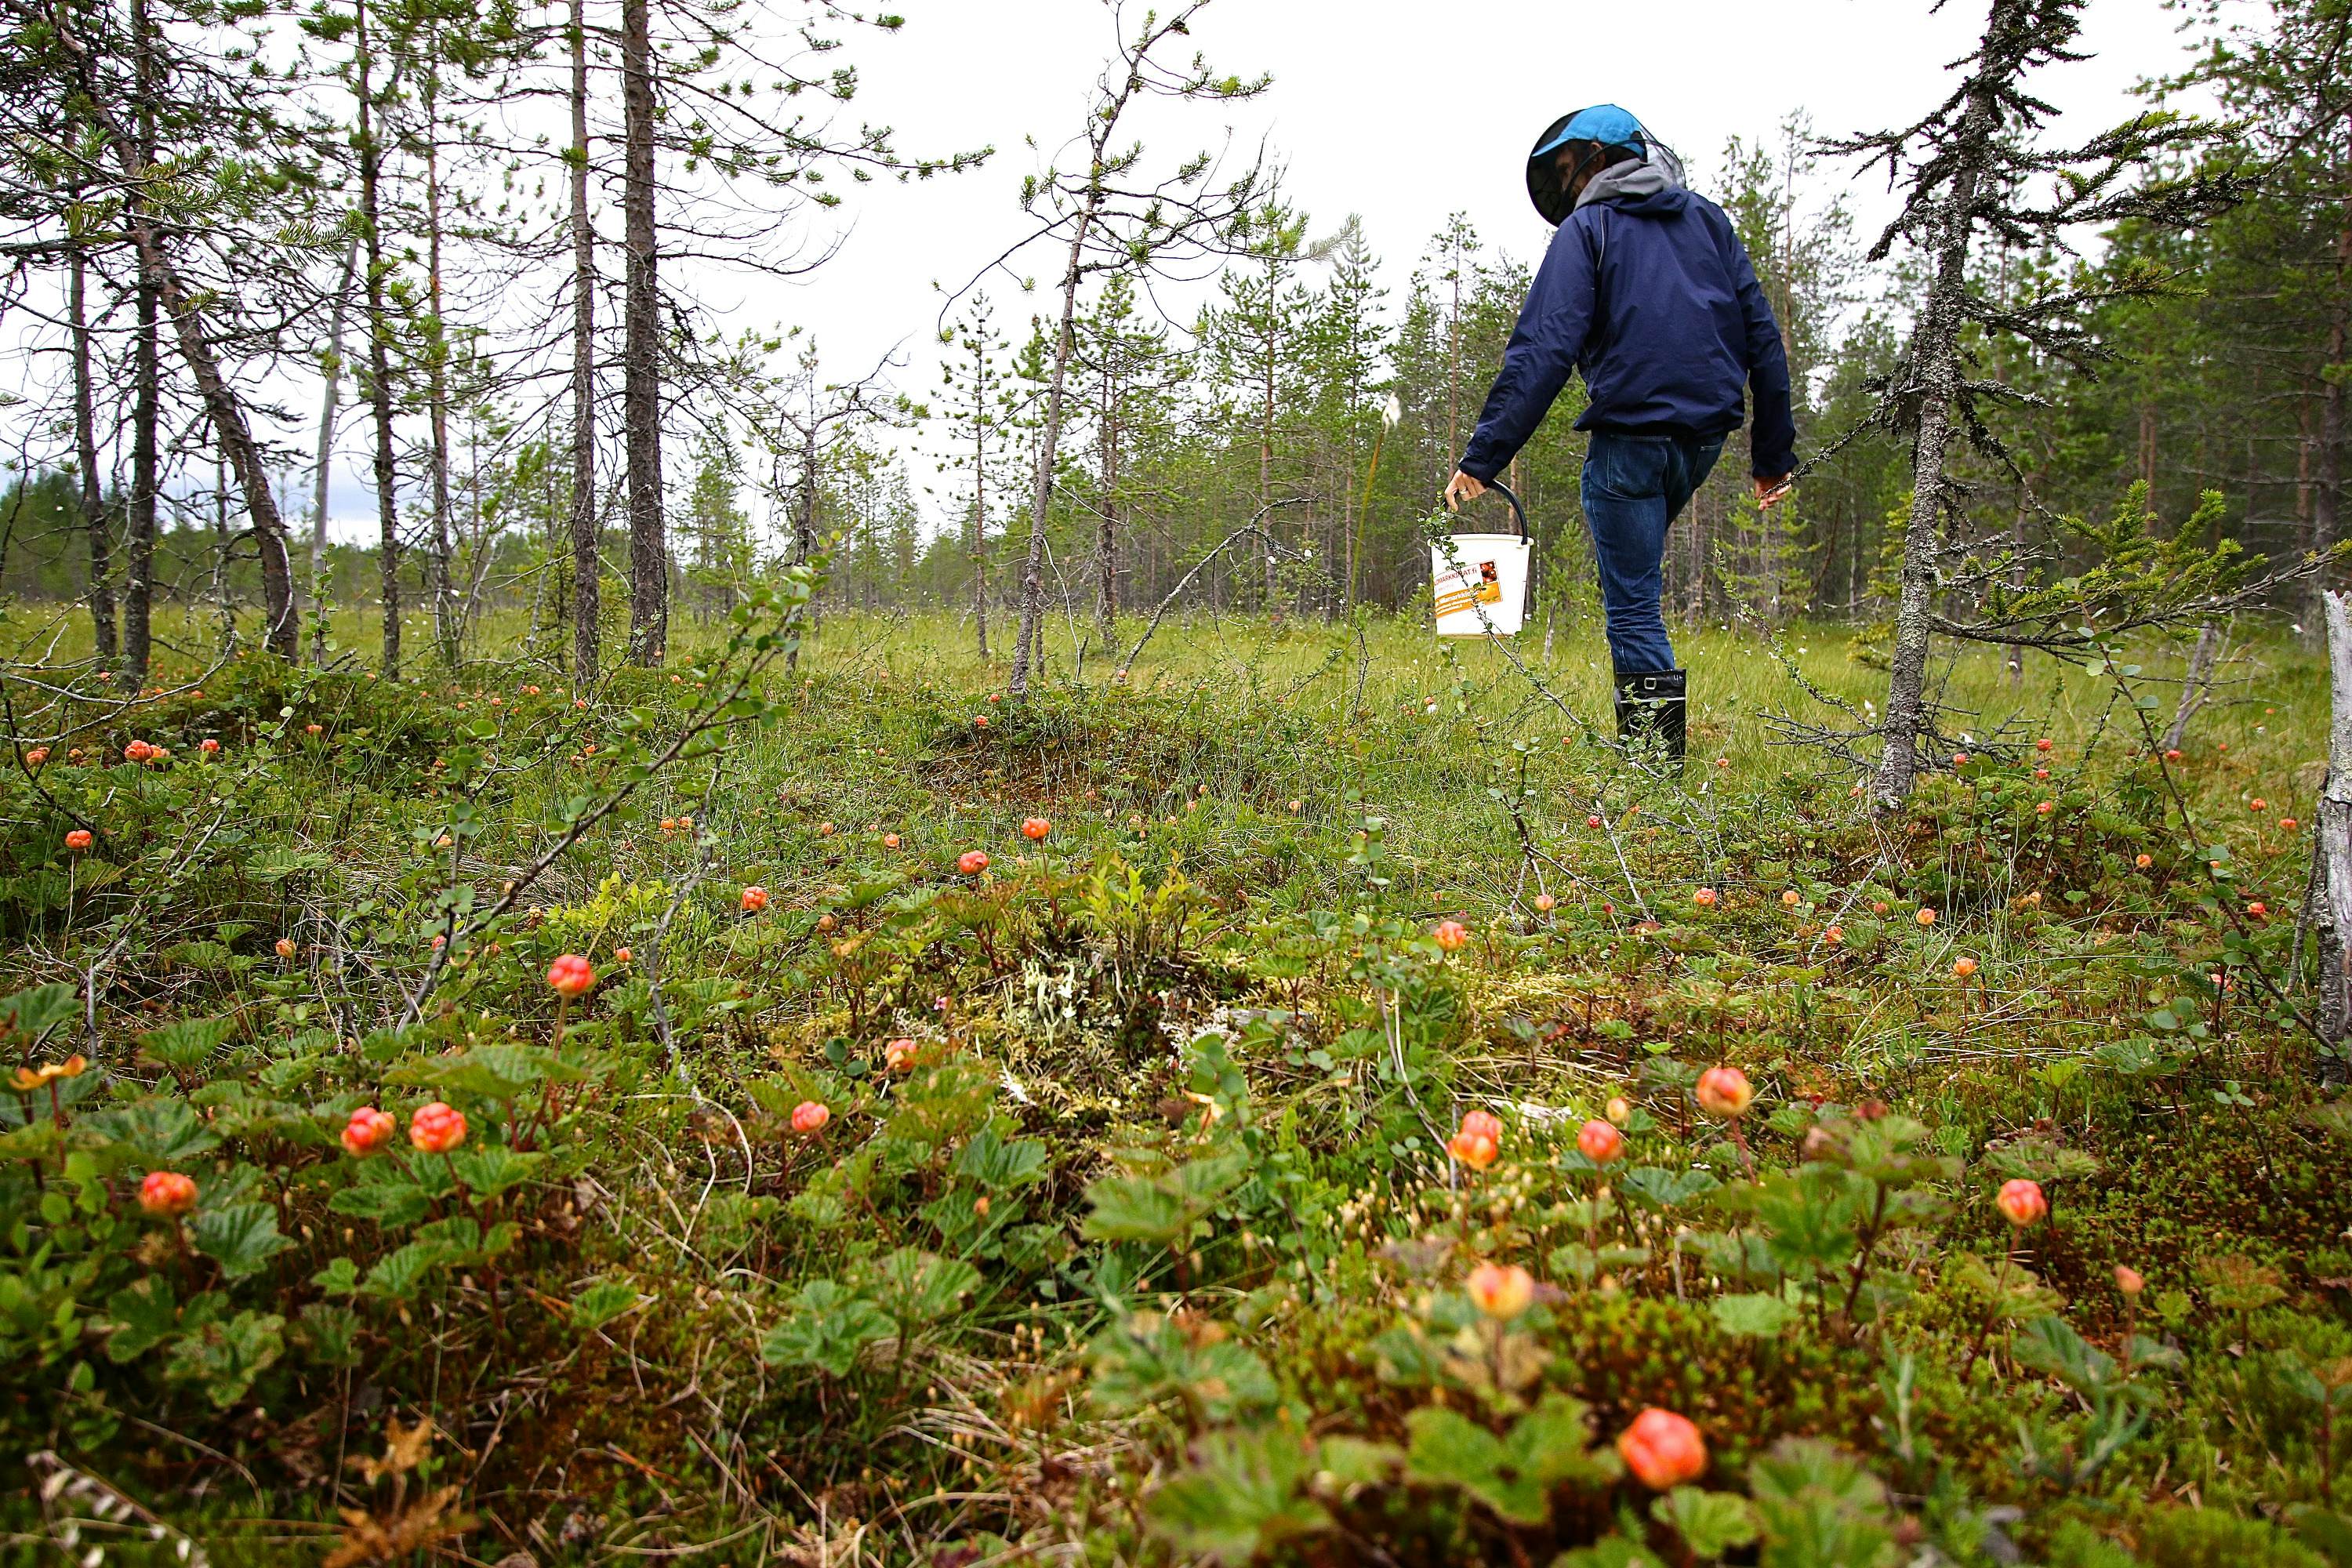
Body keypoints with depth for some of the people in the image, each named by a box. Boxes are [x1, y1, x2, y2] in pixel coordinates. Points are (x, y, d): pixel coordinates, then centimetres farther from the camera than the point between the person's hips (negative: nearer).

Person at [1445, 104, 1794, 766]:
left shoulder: (1588, 230, -1)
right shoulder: (1709, 220, 15)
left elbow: (1543, 352, -14)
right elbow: (1762, 337, 12)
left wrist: (1482, 457, -17)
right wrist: (1774, 453, 15)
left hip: (1631, 434, -6)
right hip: (1707, 434, 6)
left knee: (1633, 604, 0)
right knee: (1635, 582, 26)